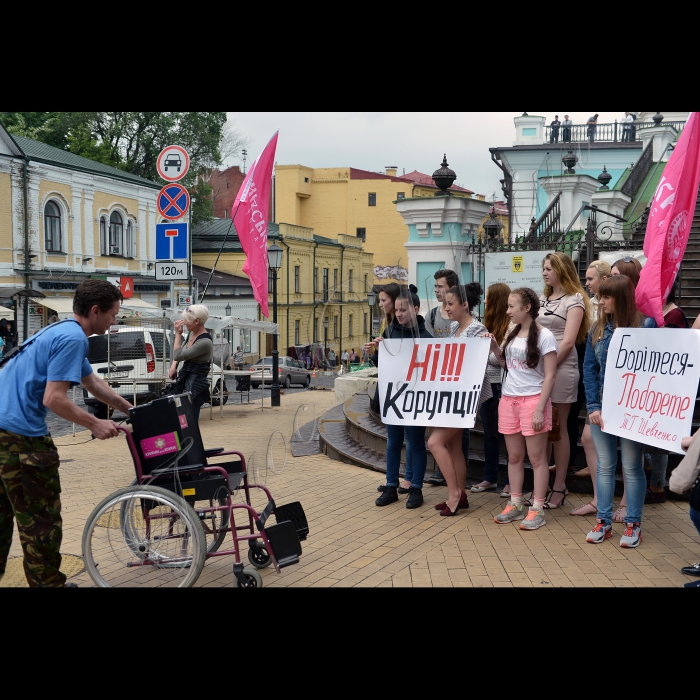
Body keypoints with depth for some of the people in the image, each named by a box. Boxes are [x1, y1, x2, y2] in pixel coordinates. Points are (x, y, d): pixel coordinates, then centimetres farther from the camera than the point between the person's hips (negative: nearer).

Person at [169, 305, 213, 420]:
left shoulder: (205, 342, -22)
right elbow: (182, 352, 24)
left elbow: (178, 355, -22)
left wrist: (178, 334, -14)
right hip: (185, 379, 9)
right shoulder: (192, 334, 5)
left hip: (196, 384, -9)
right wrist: (174, 365, 7)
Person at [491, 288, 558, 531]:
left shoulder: (544, 336, -8)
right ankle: (515, 505, 18)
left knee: (537, 458, -1)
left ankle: (537, 509, 3)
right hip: (508, 400, 7)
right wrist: (494, 348, 6)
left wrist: (540, 409, -17)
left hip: (532, 400, -7)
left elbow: (550, 376, -11)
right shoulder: (513, 334, 12)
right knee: (514, 457, 10)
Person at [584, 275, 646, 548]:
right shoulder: (597, 330, 5)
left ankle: (633, 525, 14)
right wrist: (593, 406, -6)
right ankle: (603, 522, 20)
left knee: (632, 467, 5)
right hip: (601, 407, 4)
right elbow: (589, 369, 3)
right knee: (604, 465, 11)